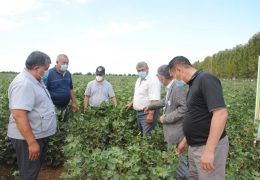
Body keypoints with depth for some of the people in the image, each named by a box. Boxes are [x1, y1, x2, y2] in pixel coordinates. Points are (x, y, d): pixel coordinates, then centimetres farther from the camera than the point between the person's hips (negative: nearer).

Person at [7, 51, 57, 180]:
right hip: (27, 138, -9)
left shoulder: (36, 81, 7)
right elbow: (18, 115, -30)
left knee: (38, 167, 24)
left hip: (40, 134, 10)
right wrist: (32, 142, -28)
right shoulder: (23, 84, -24)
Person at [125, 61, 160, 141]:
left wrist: (151, 114, -27)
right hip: (139, 112, 9)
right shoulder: (139, 80, 14)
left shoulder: (153, 80, -15)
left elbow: (155, 99, -23)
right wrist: (131, 103, 21)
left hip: (148, 113, -9)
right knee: (142, 135, 18)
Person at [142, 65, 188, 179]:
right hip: (172, 131, 10)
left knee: (178, 159, 4)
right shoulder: (170, 88, 6)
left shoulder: (178, 88, -23)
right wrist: (150, 106, 32)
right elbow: (166, 101, 24)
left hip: (177, 133, -10)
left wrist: (165, 118, -18)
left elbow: (184, 109, -29)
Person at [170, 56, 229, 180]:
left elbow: (221, 114, -26)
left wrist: (209, 151, -27)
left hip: (210, 146, -9)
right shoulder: (194, 83, 11)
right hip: (195, 146, 9)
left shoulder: (206, 79, -17)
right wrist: (185, 141, 19)